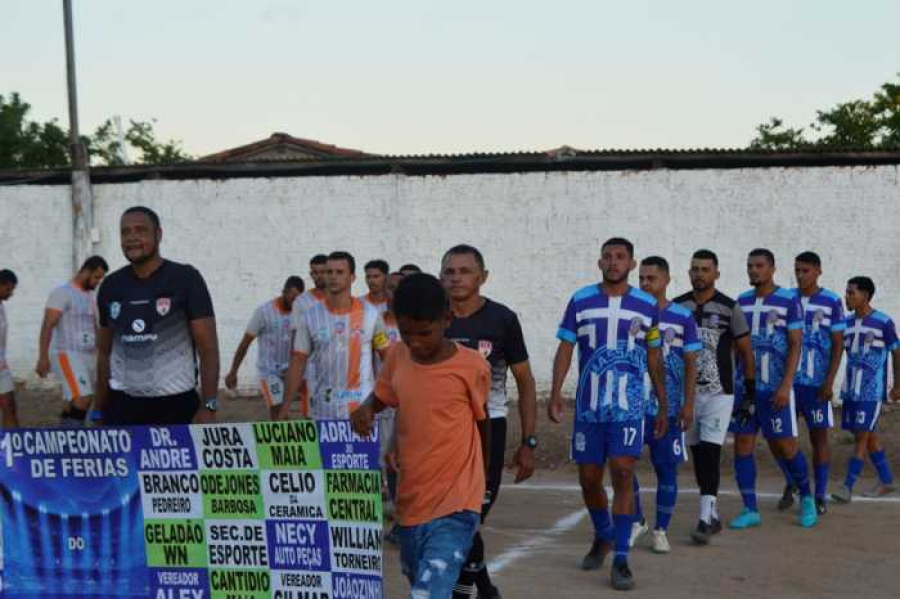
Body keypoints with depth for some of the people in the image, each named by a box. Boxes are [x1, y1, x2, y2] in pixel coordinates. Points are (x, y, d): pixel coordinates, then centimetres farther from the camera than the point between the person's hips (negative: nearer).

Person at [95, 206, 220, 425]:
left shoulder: (185, 278, -5)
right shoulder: (111, 286, 8)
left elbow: (208, 348, -7)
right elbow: (105, 352, 16)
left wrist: (209, 406, -15)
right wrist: (100, 409, 12)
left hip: (176, 404, -4)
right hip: (122, 404, 4)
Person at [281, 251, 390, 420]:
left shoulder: (370, 315, 0)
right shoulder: (309, 316, 0)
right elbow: (298, 361, 2)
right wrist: (286, 405, -2)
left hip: (362, 409, 0)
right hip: (322, 412, 0)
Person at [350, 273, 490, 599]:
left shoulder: (471, 367, -11)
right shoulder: (396, 357, 1)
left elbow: (482, 421, 5)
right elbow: (380, 397, 19)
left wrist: (480, 481, 18)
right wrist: (365, 409, -6)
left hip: (453, 507, -6)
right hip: (410, 502, 6)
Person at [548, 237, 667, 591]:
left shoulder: (647, 306, 3)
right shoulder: (580, 301, 2)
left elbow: (654, 357, 11)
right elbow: (565, 349, 1)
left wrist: (663, 405, 12)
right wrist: (556, 394, -9)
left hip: (629, 405, -1)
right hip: (589, 406, 1)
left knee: (623, 475, -11)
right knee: (589, 479, 9)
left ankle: (621, 560, -5)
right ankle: (603, 535, 36)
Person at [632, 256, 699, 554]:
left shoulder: (682, 317, -1)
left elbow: (690, 364, 0)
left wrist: (688, 404, -6)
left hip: (668, 407, -1)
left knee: (666, 468, 4)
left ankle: (660, 531, 15)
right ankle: (637, 521, 18)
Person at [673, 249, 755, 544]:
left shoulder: (729, 308, -3)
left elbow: (745, 350, 3)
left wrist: (750, 388, 2)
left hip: (718, 392, -4)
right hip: (686, 391, 4)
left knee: (710, 453, -11)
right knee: (697, 453, 9)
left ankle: (705, 519, -12)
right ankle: (713, 516, 20)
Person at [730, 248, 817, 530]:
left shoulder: (789, 300, -5)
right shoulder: (742, 301, 9)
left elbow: (796, 344, -8)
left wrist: (786, 385, -16)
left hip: (775, 388, -4)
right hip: (744, 386, 5)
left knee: (785, 446, 0)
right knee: (742, 446, 1)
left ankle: (806, 498, 24)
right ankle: (750, 511, 9)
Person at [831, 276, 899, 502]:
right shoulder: (847, 322, 7)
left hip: (872, 391, -6)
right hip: (851, 389, 6)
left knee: (862, 436, -8)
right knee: (870, 436, 13)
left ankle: (848, 486, -8)